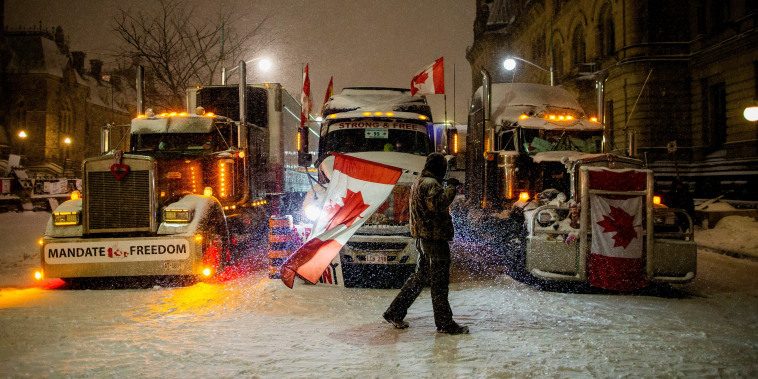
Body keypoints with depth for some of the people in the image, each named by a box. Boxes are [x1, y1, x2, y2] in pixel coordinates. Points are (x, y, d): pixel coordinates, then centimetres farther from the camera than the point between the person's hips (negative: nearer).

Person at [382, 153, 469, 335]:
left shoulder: (418, 183, 16)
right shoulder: (431, 184, -16)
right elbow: (438, 204, -32)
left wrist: (448, 188, 20)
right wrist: (451, 188, -23)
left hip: (423, 237, 10)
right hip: (435, 237, -10)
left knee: (421, 276, 17)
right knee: (440, 281, -1)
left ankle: (394, 312, 20)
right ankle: (445, 323, 8)